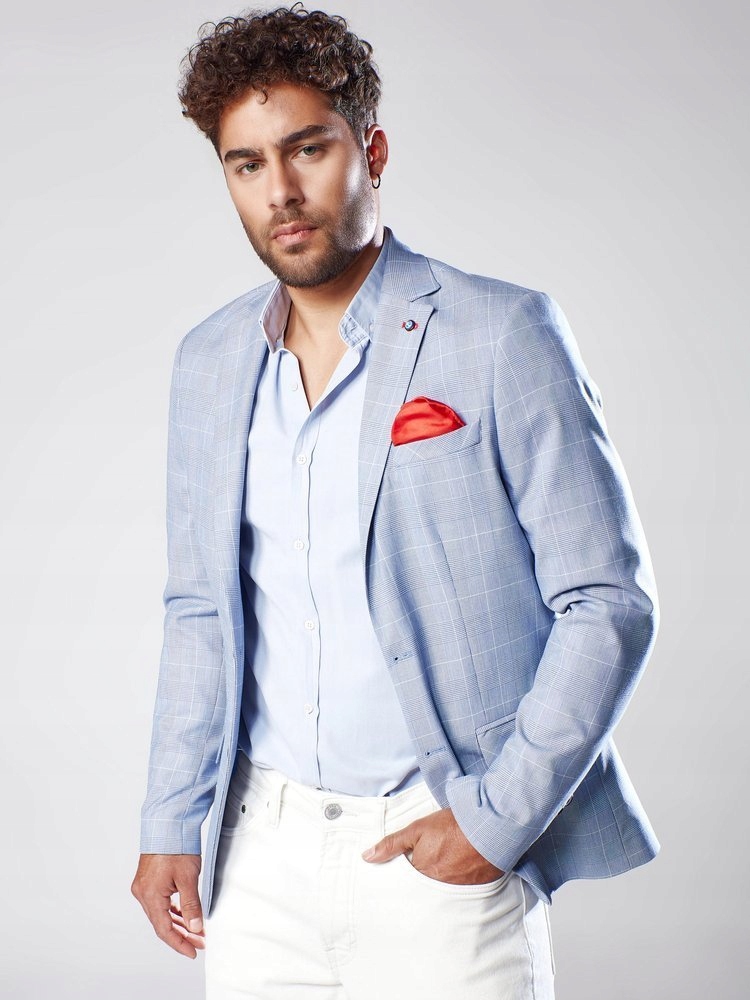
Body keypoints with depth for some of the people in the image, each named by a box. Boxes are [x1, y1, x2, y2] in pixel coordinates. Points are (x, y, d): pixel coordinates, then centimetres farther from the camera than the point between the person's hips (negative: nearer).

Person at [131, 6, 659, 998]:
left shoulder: (503, 334, -8)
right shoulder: (209, 362, 7)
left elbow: (611, 602, -8)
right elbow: (201, 611, 13)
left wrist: (499, 814, -13)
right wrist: (170, 825, 9)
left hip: (446, 854, -4)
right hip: (262, 850, 4)